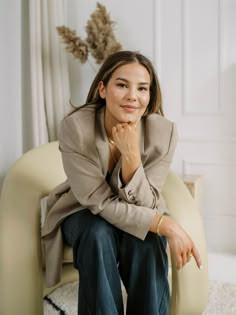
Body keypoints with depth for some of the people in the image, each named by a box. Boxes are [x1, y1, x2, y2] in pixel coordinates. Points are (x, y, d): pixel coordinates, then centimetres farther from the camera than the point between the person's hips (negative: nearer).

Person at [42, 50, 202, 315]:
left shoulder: (164, 131, -22)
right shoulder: (75, 127, -26)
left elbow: (143, 204, -20)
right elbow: (101, 203, -24)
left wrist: (131, 154, -38)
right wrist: (166, 225, -33)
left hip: (138, 215, 1)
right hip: (84, 213, -1)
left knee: (147, 241, -30)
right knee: (99, 235, -32)